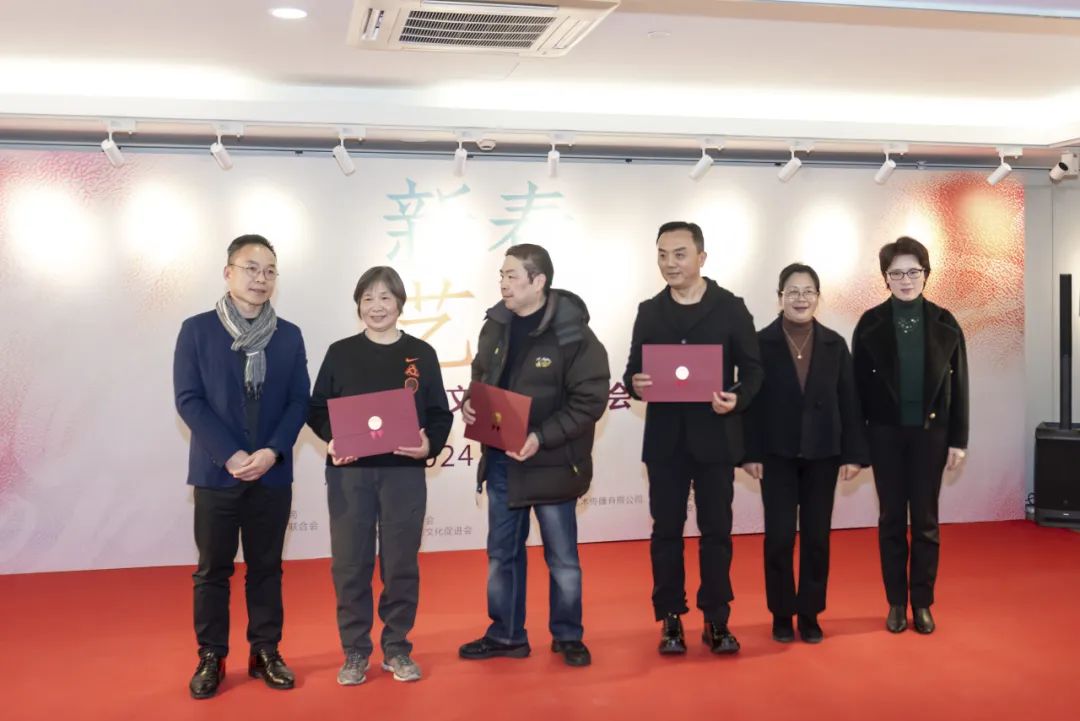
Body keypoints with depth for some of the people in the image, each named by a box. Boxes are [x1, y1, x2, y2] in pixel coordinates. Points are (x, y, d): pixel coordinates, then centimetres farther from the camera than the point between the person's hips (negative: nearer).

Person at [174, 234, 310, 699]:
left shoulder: (289, 335, 5)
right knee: (213, 569, 7)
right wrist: (230, 455, -16)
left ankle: (265, 652, 21)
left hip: (272, 472, 2)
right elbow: (188, 399, -7)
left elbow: (299, 401, 2)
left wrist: (272, 452, -13)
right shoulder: (197, 330, -2)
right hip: (216, 471, -2)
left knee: (266, 567, 10)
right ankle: (211, 657, 19)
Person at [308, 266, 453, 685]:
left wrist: (430, 445, -14)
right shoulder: (340, 353, 4)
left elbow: (440, 414, 5)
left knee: (401, 564, 7)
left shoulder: (421, 354, 4)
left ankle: (397, 649, 21)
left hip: (404, 472, 0)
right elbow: (317, 410, 4)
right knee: (350, 564, 4)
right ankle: (355, 652, 18)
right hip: (348, 472, 0)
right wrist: (331, 439, -15)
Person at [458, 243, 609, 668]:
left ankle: (568, 637, 29)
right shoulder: (495, 325, 2)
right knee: (501, 554, 15)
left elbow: (590, 400, -17)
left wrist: (541, 437, -25)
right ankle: (506, 636, 31)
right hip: (500, 460, 6)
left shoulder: (573, 334, -16)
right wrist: (471, 403, -5)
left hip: (551, 463, -5)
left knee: (562, 558, 10)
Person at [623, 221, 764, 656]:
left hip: (715, 436, -2)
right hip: (664, 438, 2)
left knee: (716, 531, 5)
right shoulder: (649, 311, 8)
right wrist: (635, 384, -15)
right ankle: (670, 620, 18)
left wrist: (738, 399, -20)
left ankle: (717, 620, 17)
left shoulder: (731, 307, 0)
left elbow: (753, 369, 0)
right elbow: (633, 371, 8)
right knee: (666, 530, 7)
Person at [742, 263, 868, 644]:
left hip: (822, 454, 2)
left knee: (817, 537, 7)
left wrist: (854, 453, -2)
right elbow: (751, 400, -4)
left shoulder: (834, 344, 4)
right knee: (779, 536, 1)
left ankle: (810, 613, 19)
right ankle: (781, 613, 16)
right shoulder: (761, 343, -3)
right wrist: (749, 453, -8)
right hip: (777, 454, -2)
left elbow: (848, 401, 3)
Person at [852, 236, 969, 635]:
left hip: (929, 433, 0)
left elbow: (958, 384, 2)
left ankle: (922, 603, 19)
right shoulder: (871, 323, -2)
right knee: (891, 519, 7)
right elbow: (859, 385, -2)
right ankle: (896, 603, 18)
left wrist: (958, 439, -2)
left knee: (925, 520, 7)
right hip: (886, 433, 0)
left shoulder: (944, 323, 0)